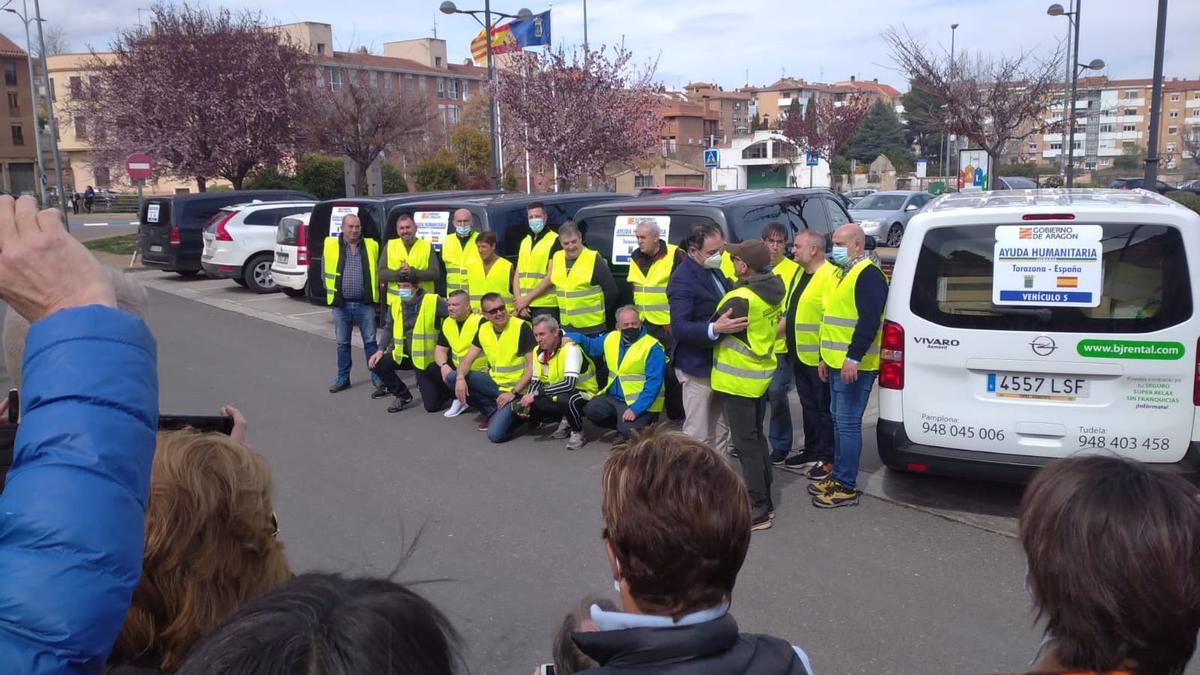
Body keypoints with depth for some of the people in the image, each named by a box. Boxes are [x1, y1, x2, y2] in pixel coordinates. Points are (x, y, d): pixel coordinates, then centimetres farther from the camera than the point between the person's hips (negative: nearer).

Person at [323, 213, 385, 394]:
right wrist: (332, 292, 5)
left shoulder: (371, 246, 3)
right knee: (342, 343, 12)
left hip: (365, 304, -1)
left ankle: (378, 380, 5)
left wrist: (375, 292, 3)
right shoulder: (331, 246, 1)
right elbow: (325, 272, 9)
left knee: (370, 342, 1)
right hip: (341, 304, 1)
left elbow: (378, 270, 9)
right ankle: (343, 379, 23)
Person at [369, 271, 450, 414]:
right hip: (404, 354, 5)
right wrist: (381, 350, 1)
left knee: (432, 405, -10)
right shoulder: (395, 304, 2)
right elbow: (388, 329, 11)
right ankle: (403, 395, 9)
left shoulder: (434, 301, -15)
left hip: (427, 358, -5)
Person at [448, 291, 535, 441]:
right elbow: (467, 360, 5)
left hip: (517, 389, -7)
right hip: (495, 382, 7)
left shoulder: (521, 327, -17)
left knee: (495, 434, -24)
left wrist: (514, 392, -20)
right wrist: (460, 378, -17)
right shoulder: (483, 329, 2)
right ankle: (493, 411, 3)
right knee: (452, 378, -7)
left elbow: (533, 365, -17)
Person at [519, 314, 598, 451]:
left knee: (566, 399, -40)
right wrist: (527, 400, -13)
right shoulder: (538, 351, 0)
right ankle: (565, 421, 11)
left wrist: (536, 394, -33)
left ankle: (577, 432, -10)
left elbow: (569, 384, -35)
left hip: (583, 395, -8)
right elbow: (536, 382, 8)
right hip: (557, 395, 8)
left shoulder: (570, 348, -24)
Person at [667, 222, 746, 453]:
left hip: (719, 362, 9)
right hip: (698, 367, -9)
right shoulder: (682, 280, -21)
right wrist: (715, 329, -43)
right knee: (698, 434, -2)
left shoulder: (712, 269, 7)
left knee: (720, 429, 19)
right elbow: (679, 328, -30)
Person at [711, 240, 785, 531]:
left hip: (738, 379, -9)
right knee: (756, 437, 19)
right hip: (760, 375, 9)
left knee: (746, 444, -1)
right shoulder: (773, 288, 1)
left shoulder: (741, 300, -25)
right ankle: (764, 500, 29)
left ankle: (758, 510, 5)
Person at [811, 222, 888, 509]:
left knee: (847, 423, -7)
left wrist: (853, 358, -26)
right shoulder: (845, 273, 19)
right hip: (838, 364, 10)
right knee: (839, 421, 15)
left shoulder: (868, 275, -14)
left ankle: (846, 488, -1)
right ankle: (838, 476, 25)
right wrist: (826, 358, 23)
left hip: (853, 366, -10)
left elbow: (869, 320, -23)